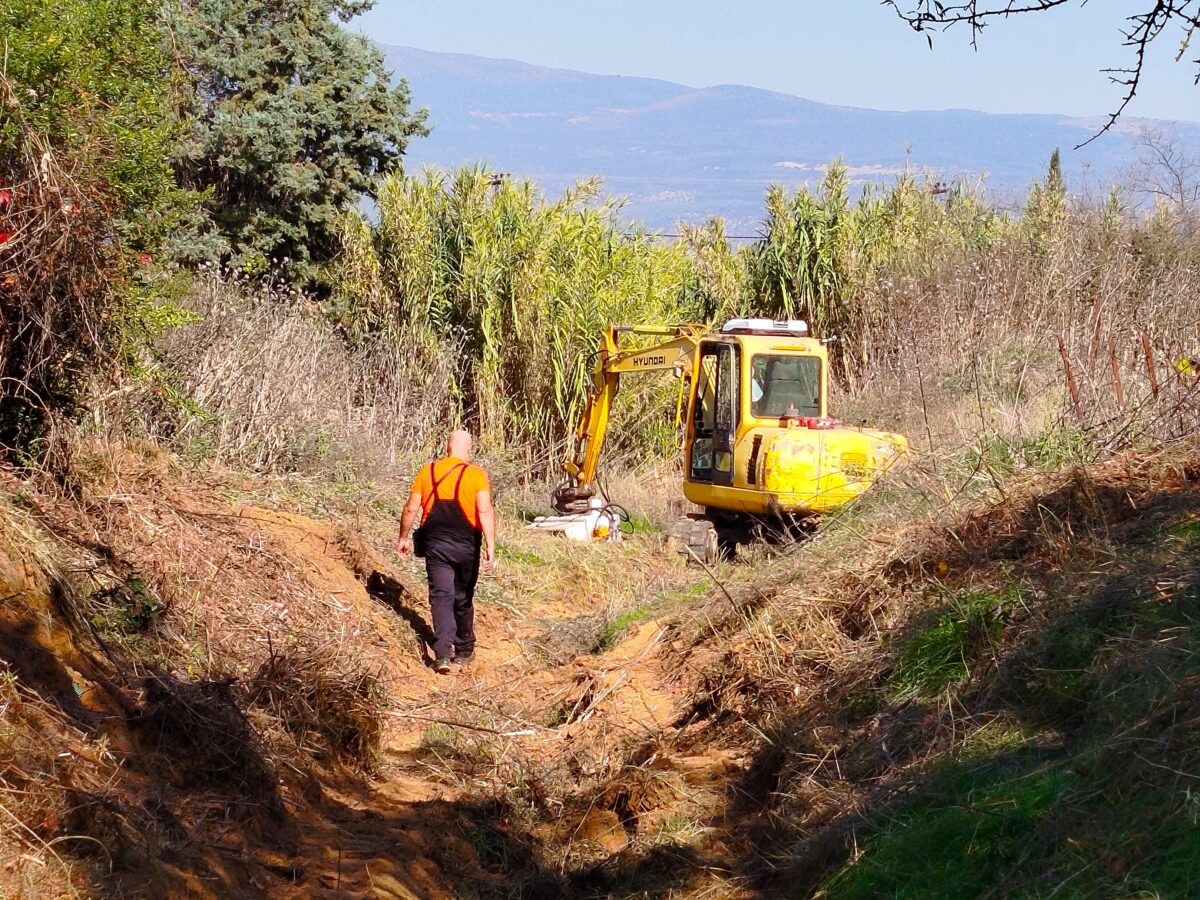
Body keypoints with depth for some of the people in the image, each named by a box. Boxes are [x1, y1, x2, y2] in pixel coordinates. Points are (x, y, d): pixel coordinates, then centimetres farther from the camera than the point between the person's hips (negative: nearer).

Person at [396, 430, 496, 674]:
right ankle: (463, 651, 27)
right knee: (463, 599, 14)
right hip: (466, 544, -1)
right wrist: (490, 546, -15)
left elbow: (411, 509, 5)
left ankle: (442, 653, -19)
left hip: (435, 543, 1)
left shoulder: (428, 472, 4)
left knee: (441, 596, -3)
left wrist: (404, 538, 19)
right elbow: (485, 511, -14)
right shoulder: (476, 474, -4)